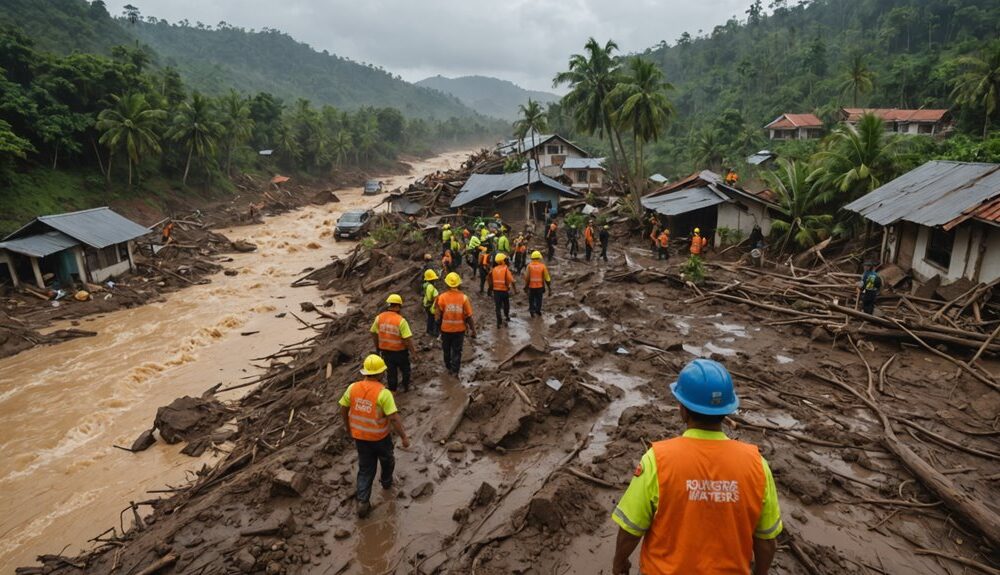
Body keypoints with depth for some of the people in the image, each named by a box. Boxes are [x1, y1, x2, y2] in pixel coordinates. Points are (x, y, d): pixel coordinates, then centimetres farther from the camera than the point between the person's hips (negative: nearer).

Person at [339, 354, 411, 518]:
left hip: (360, 437, 3)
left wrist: (348, 428, 17)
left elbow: (343, 410, 1)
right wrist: (404, 437, -16)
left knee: (365, 469, 16)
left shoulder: (353, 388, -10)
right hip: (380, 437, -3)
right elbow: (394, 418, -26)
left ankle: (362, 502, 11)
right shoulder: (383, 393, -25)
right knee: (387, 460, 27)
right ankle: (386, 482, 50)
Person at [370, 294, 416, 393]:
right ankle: (406, 387, 38)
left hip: (385, 351, 3)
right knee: (405, 369, 23)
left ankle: (392, 390, 30)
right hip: (400, 351, -3)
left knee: (391, 371, 20)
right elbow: (408, 339, -23)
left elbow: (373, 333, 1)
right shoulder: (401, 320, -23)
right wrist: (412, 350, -8)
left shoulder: (379, 317, -9)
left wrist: (377, 347, 15)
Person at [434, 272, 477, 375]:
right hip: (459, 329, -1)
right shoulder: (463, 297, -12)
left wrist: (438, 326, 11)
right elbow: (469, 316, -10)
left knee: (446, 349, 22)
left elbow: (438, 315, -6)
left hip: (446, 329, 1)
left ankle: (448, 366, 40)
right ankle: (455, 371, 9)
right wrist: (473, 330, -1)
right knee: (457, 350, 11)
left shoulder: (442, 297, -13)